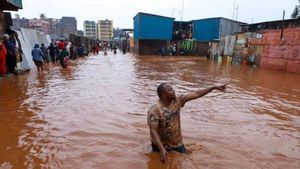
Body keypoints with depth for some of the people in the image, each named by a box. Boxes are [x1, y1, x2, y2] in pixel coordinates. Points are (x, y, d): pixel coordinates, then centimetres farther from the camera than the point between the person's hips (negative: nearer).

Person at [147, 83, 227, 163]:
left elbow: (196, 94, -10)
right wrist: (162, 149, -41)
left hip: (177, 143, 4)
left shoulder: (177, 100, -11)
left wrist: (214, 87, -12)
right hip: (161, 145, -4)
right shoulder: (154, 110, -27)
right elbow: (153, 131, -31)